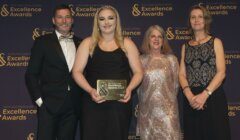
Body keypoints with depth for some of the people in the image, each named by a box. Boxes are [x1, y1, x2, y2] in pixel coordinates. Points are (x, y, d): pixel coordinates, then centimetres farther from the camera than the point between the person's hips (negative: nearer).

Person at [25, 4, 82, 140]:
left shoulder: (80, 43, 9)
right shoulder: (43, 42, 0)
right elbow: (31, 74, -1)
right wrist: (39, 99, -7)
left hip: (73, 106, 3)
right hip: (49, 105, -3)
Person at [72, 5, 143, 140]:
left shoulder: (127, 44, 7)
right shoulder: (88, 43, 5)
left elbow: (138, 72, 6)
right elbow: (77, 72, 2)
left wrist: (129, 89, -12)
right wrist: (90, 90, -14)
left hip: (120, 102, 1)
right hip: (94, 102, 0)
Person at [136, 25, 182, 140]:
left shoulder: (171, 59, 2)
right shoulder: (141, 60, 3)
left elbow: (175, 84, 8)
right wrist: (143, 101, 11)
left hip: (167, 108, -1)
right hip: (147, 108, 1)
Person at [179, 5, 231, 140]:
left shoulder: (215, 42, 4)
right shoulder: (186, 46, 13)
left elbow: (221, 72, -6)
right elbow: (182, 74, 5)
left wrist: (205, 94, -17)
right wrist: (189, 95, -13)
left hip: (213, 97, -3)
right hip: (192, 99, 3)